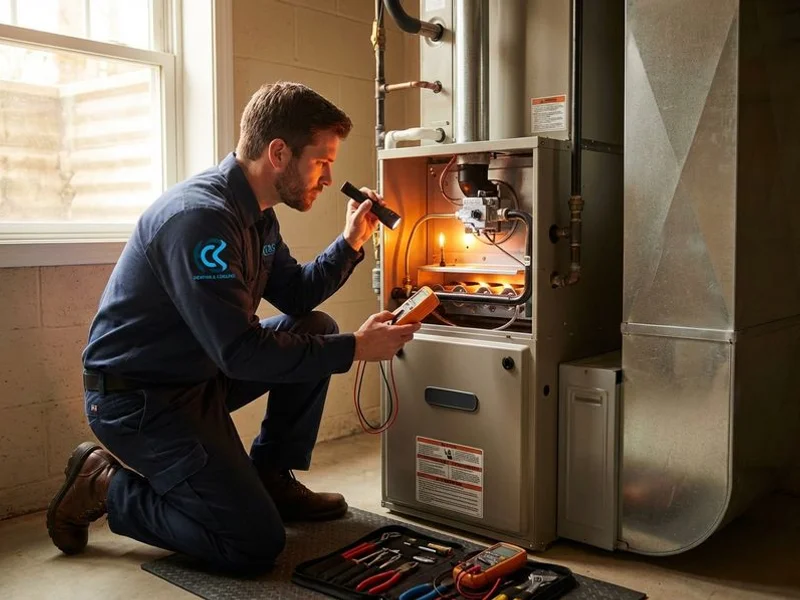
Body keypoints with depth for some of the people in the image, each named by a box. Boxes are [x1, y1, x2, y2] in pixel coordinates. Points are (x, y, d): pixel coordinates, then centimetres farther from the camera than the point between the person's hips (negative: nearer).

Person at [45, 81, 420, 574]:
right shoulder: (200, 217, -27)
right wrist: (355, 348, -23)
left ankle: (271, 478, 12)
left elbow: (296, 296, 13)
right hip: (137, 398, -10)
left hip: (203, 374, 10)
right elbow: (242, 352, -29)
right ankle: (105, 485, 4)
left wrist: (352, 241, 1)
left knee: (317, 329, 4)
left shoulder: (257, 215, 4)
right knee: (257, 545, -12)